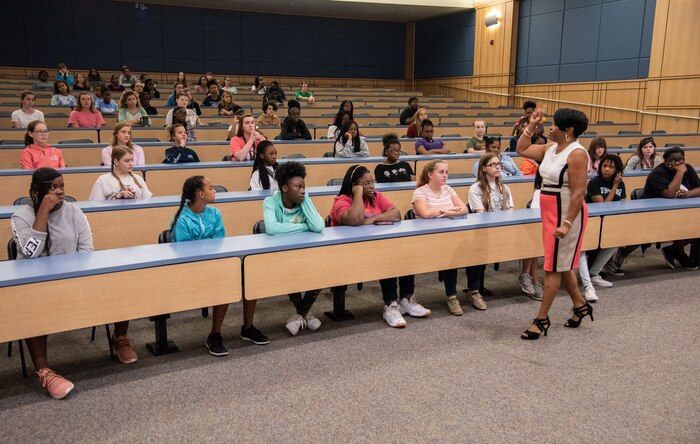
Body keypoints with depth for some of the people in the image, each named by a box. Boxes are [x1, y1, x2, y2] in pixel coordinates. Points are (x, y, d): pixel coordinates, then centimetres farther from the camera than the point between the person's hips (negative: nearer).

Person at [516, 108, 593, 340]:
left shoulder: (577, 154, -19)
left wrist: (567, 224, -27)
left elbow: (578, 193, -22)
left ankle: (542, 319, 8)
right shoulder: (551, 147, 7)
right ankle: (580, 306, 37)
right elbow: (522, 150, 19)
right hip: (550, 214, 9)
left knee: (553, 268, -1)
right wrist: (531, 126, 10)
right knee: (561, 265, 19)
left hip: (566, 215, -9)